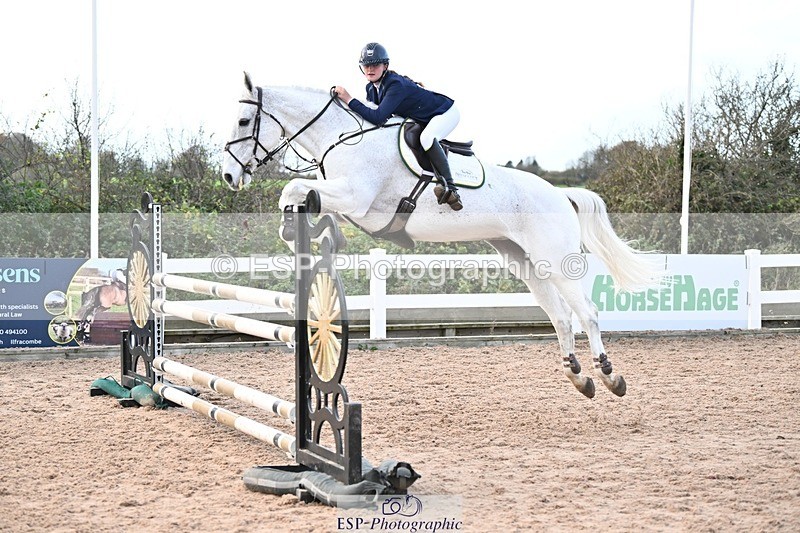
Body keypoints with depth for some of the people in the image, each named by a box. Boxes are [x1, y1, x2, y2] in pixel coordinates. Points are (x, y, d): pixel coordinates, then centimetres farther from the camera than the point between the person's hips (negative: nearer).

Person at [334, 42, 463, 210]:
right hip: (425, 120, 10)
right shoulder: (371, 88, -5)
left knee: (427, 138, -36)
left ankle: (450, 188, -31)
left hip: (446, 113, -10)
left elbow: (377, 117, -42)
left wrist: (348, 99, -37)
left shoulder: (396, 85, -33)